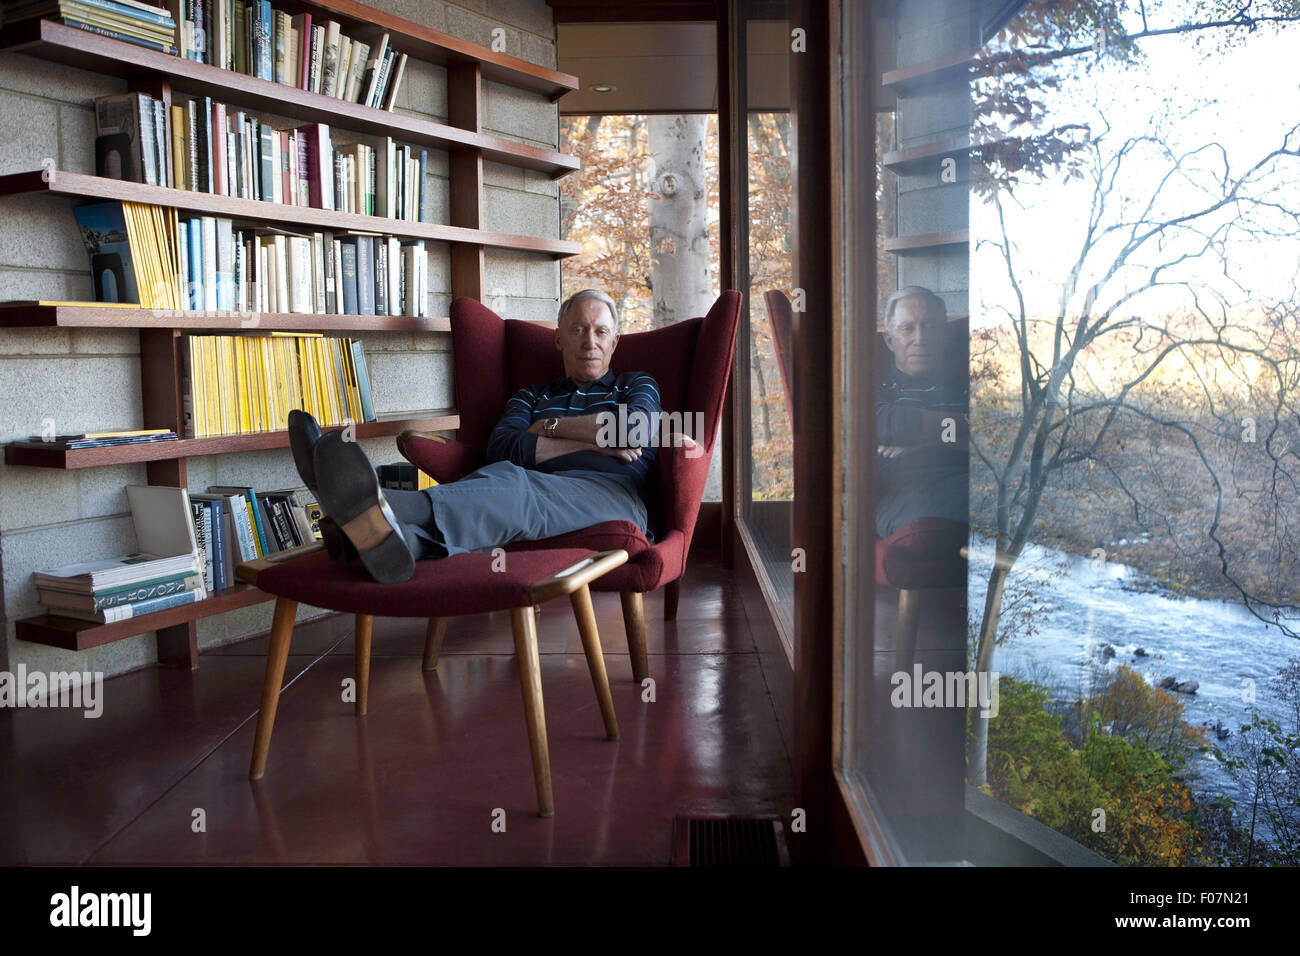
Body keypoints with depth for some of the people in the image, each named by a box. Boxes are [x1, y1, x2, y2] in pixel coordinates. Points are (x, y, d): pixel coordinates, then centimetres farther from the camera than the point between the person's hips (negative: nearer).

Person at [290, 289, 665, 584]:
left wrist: (551, 426, 10)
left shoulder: (636, 386, 28)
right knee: (499, 476, -36)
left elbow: (637, 430, 1)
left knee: (515, 486, -36)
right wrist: (594, 439, 3)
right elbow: (501, 450, 8)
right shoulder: (532, 395, 32)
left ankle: (387, 512, -65)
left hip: (611, 492, -3)